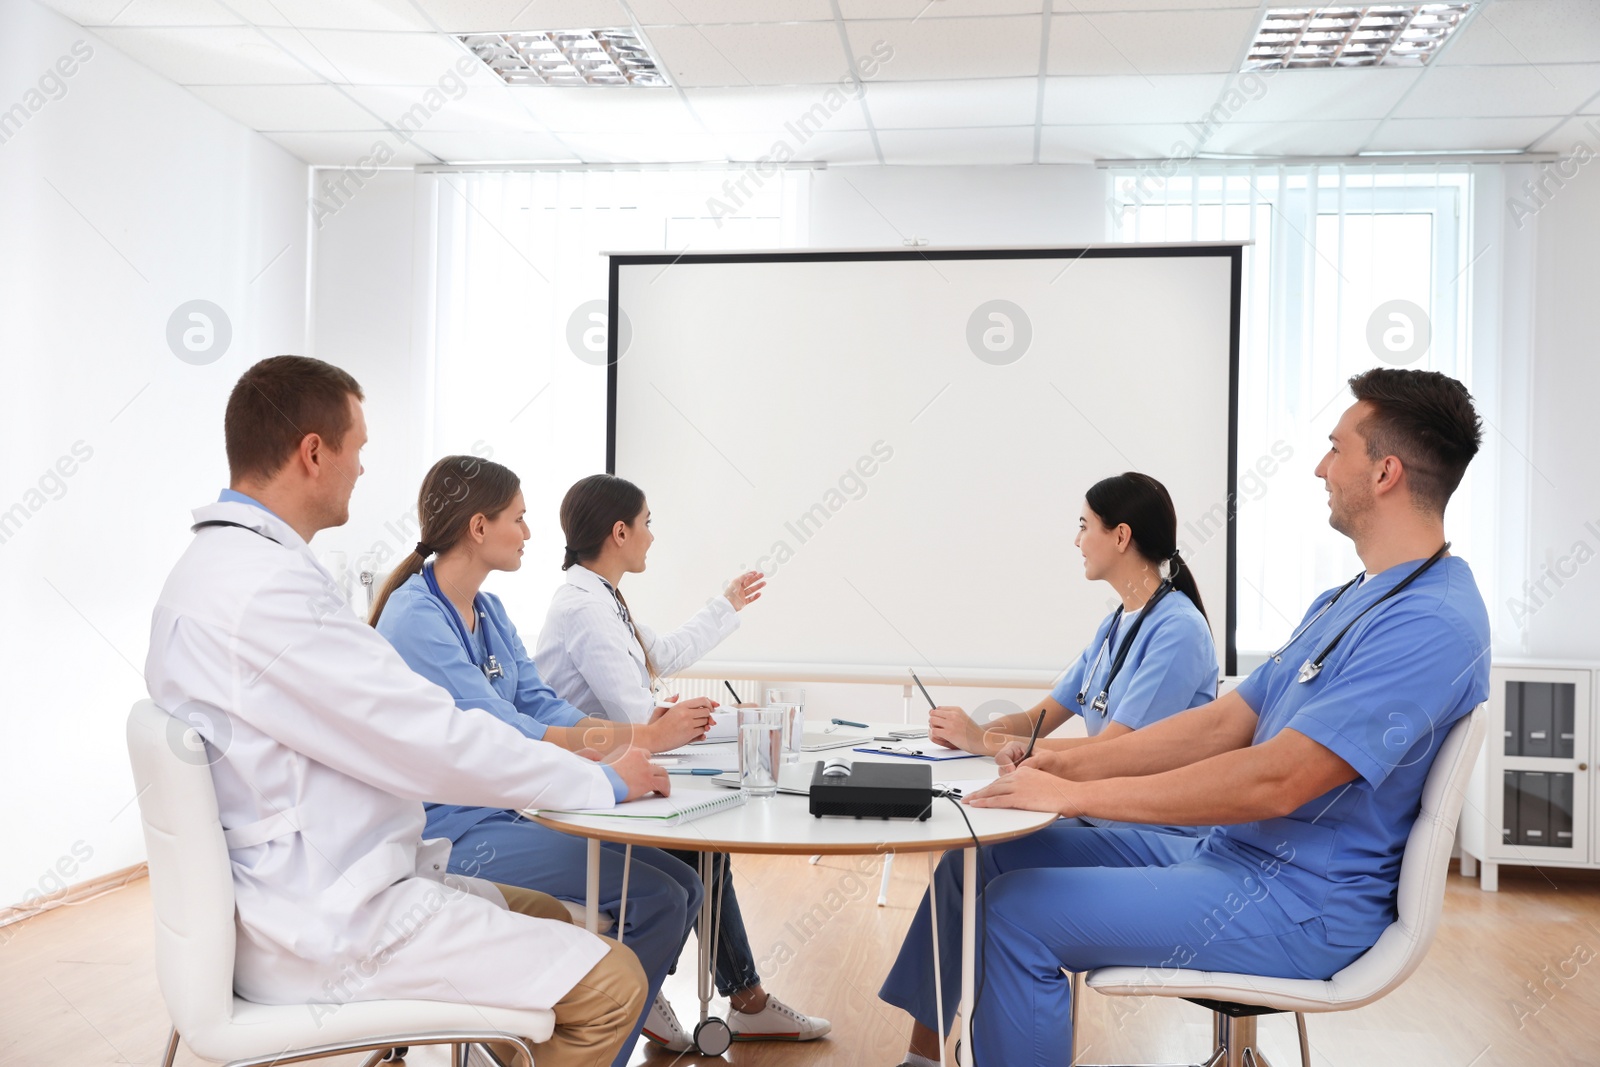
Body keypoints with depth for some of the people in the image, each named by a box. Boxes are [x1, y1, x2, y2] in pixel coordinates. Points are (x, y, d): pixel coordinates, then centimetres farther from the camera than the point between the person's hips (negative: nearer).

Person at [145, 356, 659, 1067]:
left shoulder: (221, 564, 10)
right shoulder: (265, 589, -24)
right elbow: (434, 741, -22)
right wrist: (605, 781, -8)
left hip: (299, 887, 11)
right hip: (325, 927, -11)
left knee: (548, 916, 21)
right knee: (612, 984, -11)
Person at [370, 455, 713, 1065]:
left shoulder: (488, 610, 11)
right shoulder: (416, 618, -17)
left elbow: (541, 704, 7)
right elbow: (505, 737, -22)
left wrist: (646, 730, -9)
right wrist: (642, 740, -19)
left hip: (509, 810, 9)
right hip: (455, 831, -9)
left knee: (682, 883, -2)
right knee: (658, 900, -18)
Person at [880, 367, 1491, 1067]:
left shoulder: (1432, 622, -20)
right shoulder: (1345, 601, 15)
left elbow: (1274, 781, -27)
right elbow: (1223, 724, 12)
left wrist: (1072, 794, -22)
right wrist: (1061, 765, 3)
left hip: (1297, 905, -10)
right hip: (1227, 854, 10)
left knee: (1021, 909, -20)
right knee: (984, 848, 6)